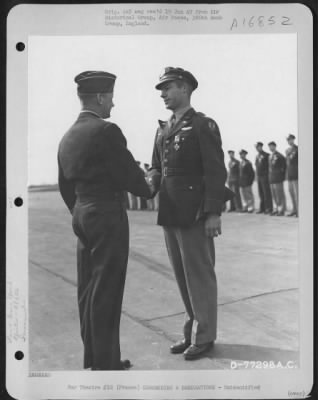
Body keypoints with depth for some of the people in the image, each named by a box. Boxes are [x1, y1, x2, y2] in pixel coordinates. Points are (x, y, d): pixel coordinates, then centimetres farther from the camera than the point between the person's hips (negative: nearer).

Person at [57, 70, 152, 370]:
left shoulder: (67, 137, 11)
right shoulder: (106, 131, -14)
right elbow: (129, 175, -14)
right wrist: (149, 190, 6)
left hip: (82, 215, 9)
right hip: (108, 215, -9)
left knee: (88, 290, 14)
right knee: (106, 292, -2)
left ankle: (93, 356, 25)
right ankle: (106, 362, 6)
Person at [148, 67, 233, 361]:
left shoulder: (203, 125, -6)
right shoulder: (163, 129, 15)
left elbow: (216, 171, -11)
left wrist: (213, 213, -17)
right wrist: (151, 184, -4)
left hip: (194, 214, -7)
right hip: (169, 214, 7)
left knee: (200, 276, 2)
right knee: (183, 276, 13)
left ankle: (204, 336, 14)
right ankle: (192, 330, 26)